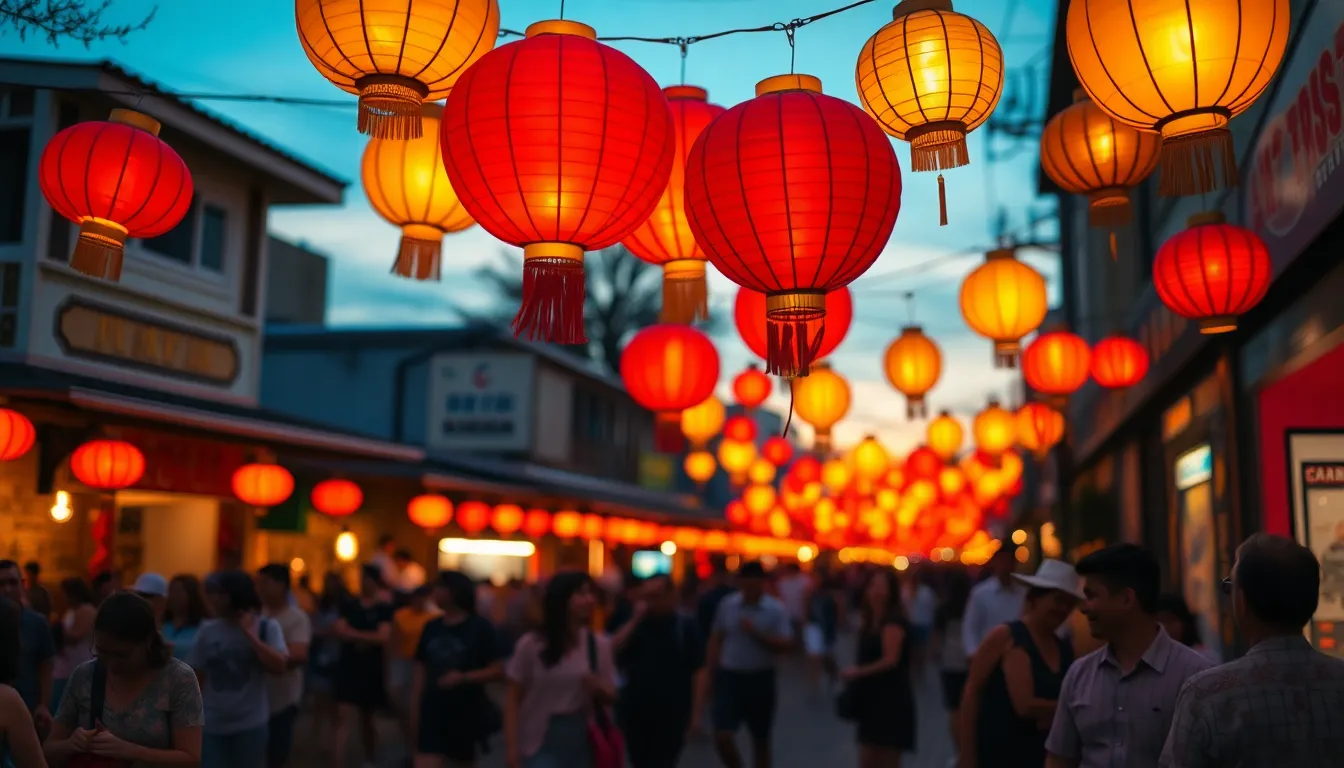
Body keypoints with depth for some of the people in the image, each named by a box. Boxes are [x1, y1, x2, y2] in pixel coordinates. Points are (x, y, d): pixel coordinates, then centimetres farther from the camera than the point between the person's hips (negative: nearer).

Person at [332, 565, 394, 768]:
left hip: (372, 669, -1)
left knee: (367, 719, 13)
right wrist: (366, 638, -14)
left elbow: (383, 637, -14)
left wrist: (353, 635, -9)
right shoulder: (349, 606, 6)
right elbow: (340, 632, -5)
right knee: (343, 718, -9)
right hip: (348, 667, 1)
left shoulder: (384, 608, -3)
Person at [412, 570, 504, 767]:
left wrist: (464, 677, -22)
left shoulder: (480, 628, -7)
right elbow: (420, 671, 10)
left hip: (466, 715, -3)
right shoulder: (431, 627, 5)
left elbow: (498, 671, -9)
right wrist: (414, 715, 7)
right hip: (433, 713, 3)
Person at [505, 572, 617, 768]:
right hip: (541, 742, -3)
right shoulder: (531, 645, -8)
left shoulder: (600, 645, 0)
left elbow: (610, 696, 8)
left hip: (582, 740, 3)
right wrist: (512, 747, -8)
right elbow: (514, 701, -4)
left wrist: (599, 690, -14)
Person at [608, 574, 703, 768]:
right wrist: (634, 621, -10)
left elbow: (699, 671, -5)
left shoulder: (686, 627, -3)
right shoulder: (635, 625, 8)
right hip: (635, 714, 4)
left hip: (671, 715, -4)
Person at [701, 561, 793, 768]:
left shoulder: (776, 610, -7)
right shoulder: (727, 605, 0)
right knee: (722, 737, -7)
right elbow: (716, 641, 6)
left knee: (761, 739, 12)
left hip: (760, 679, -1)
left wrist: (757, 633, -23)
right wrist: (709, 677, 5)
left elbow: (786, 645, -12)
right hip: (729, 676, 1)